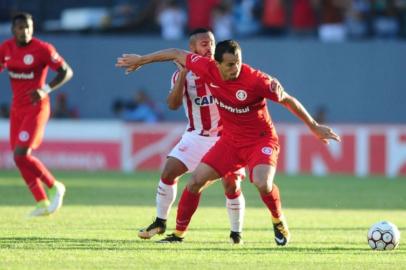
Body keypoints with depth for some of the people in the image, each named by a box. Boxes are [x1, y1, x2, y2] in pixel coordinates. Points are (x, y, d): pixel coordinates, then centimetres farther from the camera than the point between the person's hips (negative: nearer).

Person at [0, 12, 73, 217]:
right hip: (17, 108, 7)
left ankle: (55, 187, 4)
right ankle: (42, 204, 17)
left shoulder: (42, 49, -15)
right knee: (20, 157, 6)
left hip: (36, 108, -7)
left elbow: (67, 72, -12)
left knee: (21, 155, -16)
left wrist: (45, 90, -25)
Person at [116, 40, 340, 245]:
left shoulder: (255, 80, -26)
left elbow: (288, 100, -14)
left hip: (261, 139, -5)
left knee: (262, 183, -29)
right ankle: (178, 233, 11)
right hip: (230, 141, 5)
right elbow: (176, 54, 1)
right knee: (196, 180, -4)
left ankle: (279, 223, 1)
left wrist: (314, 127, -8)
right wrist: (141, 60, 9)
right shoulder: (208, 69, -14)